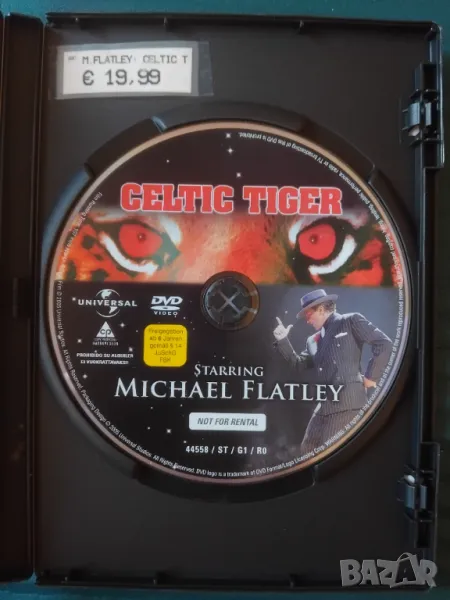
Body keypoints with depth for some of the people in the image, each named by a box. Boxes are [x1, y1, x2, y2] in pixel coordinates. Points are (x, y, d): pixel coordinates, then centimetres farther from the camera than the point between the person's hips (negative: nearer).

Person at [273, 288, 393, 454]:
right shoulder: (314, 340, 19)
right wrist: (283, 341, 10)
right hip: (325, 404, 8)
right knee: (308, 449, 13)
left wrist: (371, 376, -6)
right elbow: (299, 364, 20)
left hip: (347, 401, -8)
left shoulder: (351, 321, -1)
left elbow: (384, 343, -6)